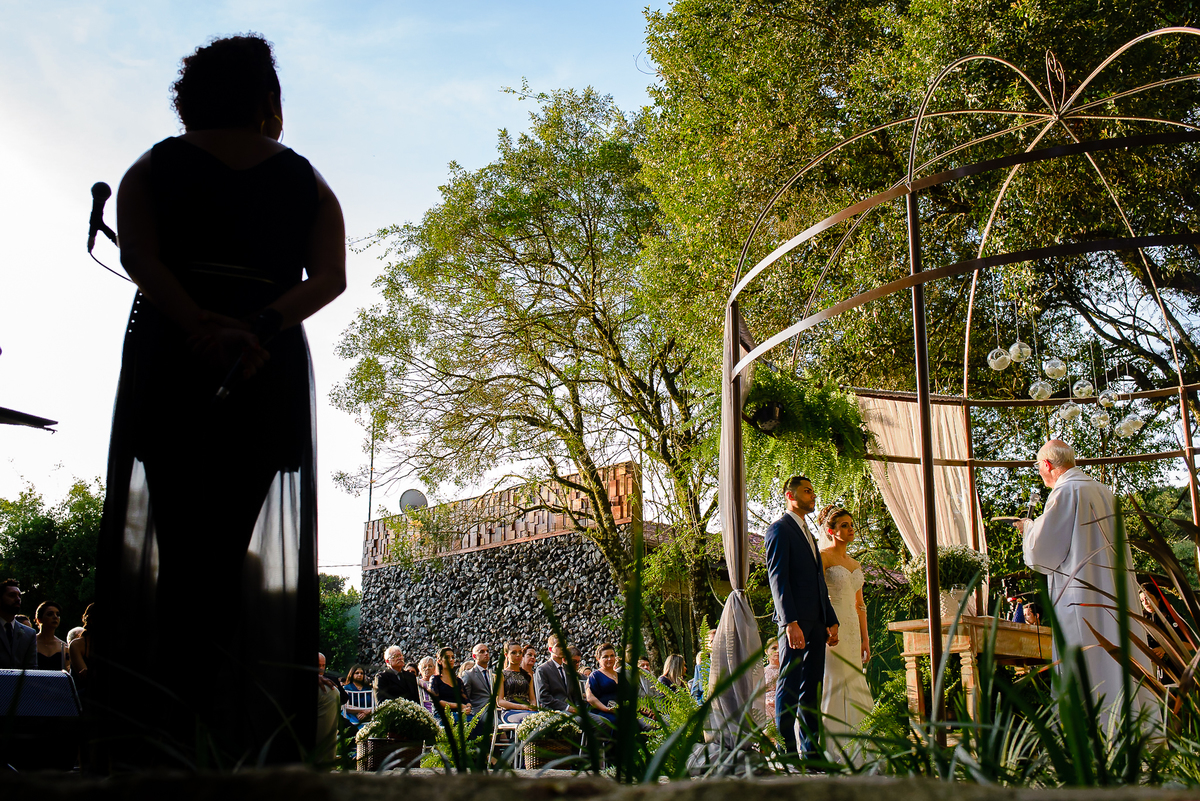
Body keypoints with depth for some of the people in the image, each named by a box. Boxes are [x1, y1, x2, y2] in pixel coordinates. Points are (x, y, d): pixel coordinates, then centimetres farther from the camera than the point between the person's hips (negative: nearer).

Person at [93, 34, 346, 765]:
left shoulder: (154, 168, 15)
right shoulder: (307, 183, 16)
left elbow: (137, 255, -5)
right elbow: (330, 277, -1)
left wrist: (195, 322, -16)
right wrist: (263, 326, -12)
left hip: (168, 361, 0)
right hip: (271, 373, 0)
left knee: (175, 545, 0)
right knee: (232, 553, 1)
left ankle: (159, 731, -5)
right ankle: (223, 731, -2)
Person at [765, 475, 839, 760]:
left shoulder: (808, 534, 24)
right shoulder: (779, 529, -3)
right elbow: (777, 578, -13)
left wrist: (831, 621, 17)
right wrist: (790, 622, -21)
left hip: (816, 621, 8)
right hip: (795, 621, -8)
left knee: (812, 689, 8)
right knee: (789, 686, -6)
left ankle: (811, 750, 11)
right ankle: (787, 752, -3)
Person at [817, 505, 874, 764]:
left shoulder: (855, 564, 18)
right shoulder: (822, 557, -5)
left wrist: (865, 639, 15)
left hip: (852, 630, 8)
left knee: (854, 687, 5)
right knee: (835, 686, -9)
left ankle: (850, 749, 10)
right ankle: (835, 750, -6)